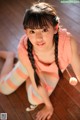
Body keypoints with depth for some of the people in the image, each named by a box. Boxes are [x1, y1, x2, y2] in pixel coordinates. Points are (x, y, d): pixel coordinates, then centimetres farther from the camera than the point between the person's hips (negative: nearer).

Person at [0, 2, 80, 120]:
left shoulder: (68, 42, -46)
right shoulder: (24, 50, -40)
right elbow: (37, 82, -25)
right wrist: (49, 105, -10)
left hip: (53, 69, 1)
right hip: (30, 63, 0)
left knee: (35, 100, -4)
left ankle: (28, 77, 26)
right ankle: (10, 56, 35)